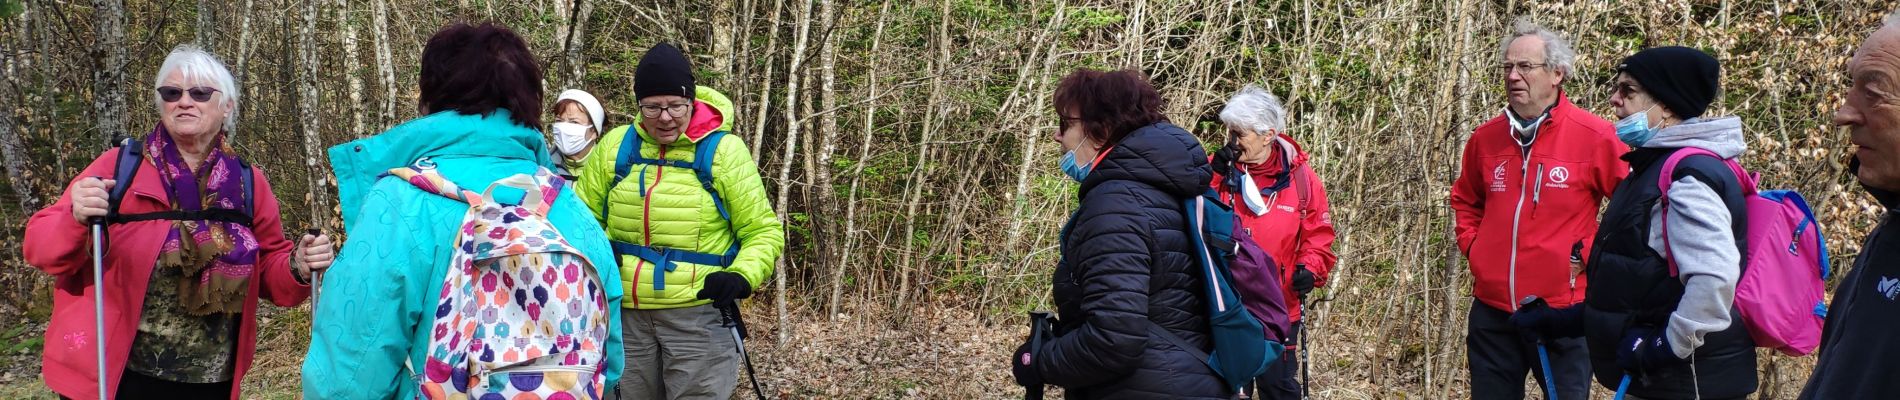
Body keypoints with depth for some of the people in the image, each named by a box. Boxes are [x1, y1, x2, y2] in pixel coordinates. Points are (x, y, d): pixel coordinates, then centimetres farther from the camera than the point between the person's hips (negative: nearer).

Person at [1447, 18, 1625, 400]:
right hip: (1492, 311, 5)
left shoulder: (1593, 135, -10)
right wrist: (1472, 247, 10)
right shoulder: (1485, 138, 6)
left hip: (1563, 311, -4)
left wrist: (1591, 254, -8)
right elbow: (1465, 200, 24)